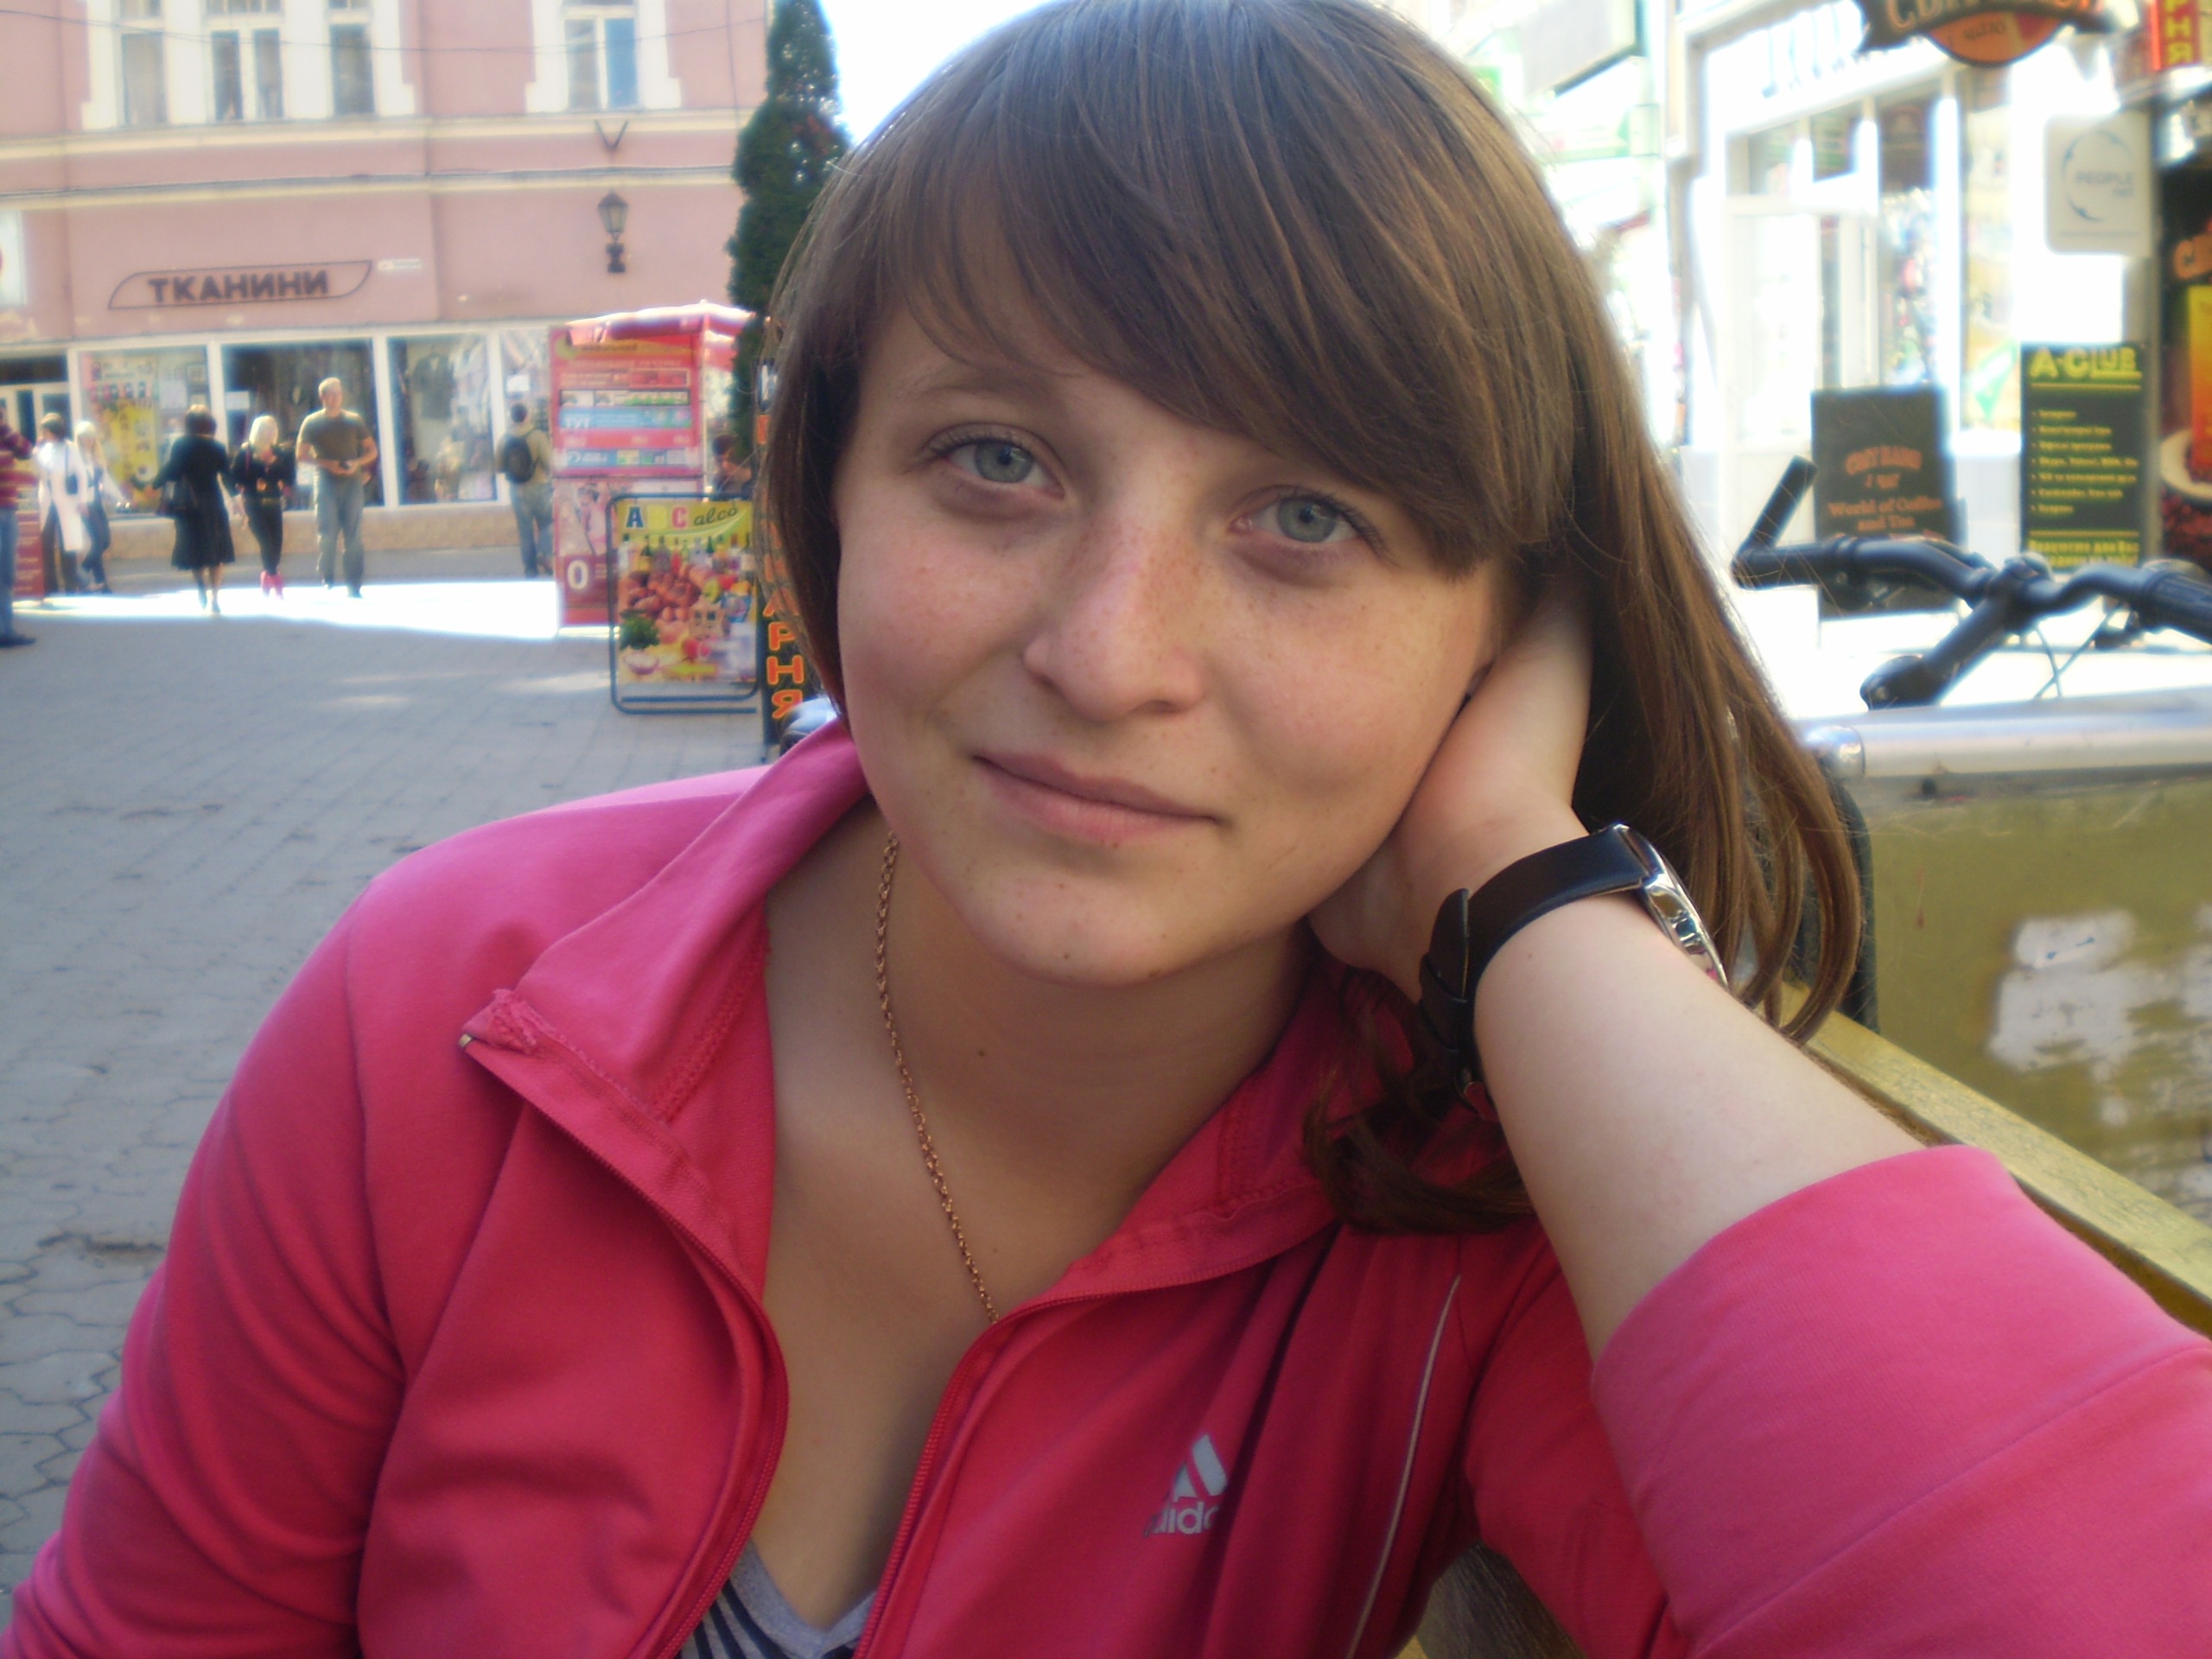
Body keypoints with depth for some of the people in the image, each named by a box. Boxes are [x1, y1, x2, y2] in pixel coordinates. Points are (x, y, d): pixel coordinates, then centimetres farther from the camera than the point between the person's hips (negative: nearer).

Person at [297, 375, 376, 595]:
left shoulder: (354, 420, 10)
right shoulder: (311, 422, 6)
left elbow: (372, 451, 13)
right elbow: (301, 455, 4)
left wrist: (357, 463, -7)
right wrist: (326, 464, -11)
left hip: (352, 482, 1)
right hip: (325, 484, -1)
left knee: (353, 535, -1)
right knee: (327, 533, -9)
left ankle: (354, 586, 1)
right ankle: (327, 580, 3)